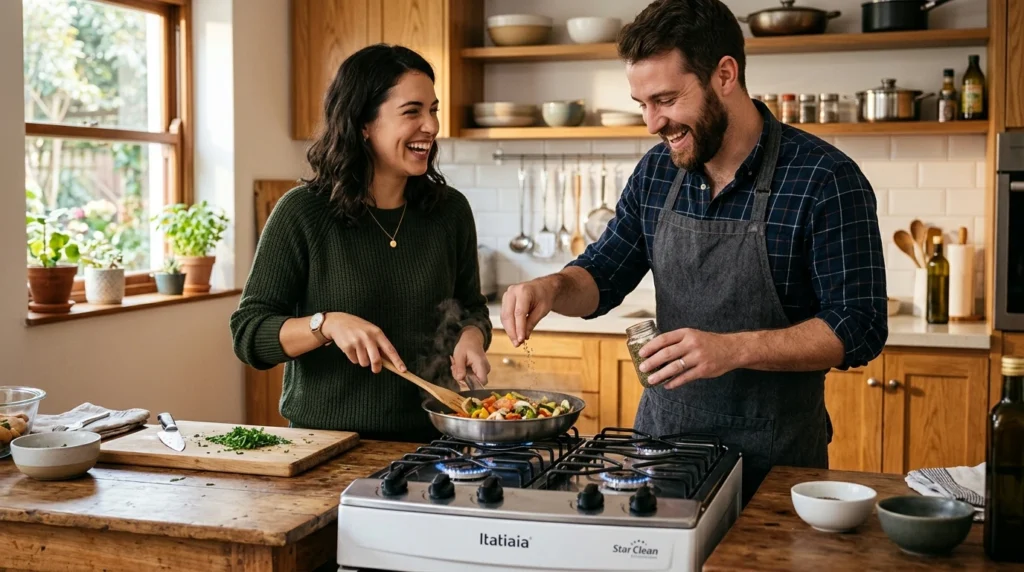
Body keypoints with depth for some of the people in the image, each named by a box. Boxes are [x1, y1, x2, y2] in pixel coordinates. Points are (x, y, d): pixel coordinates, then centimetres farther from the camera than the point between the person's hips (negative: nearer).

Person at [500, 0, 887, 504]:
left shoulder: (825, 180, -16)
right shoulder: (656, 172, 1)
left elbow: (858, 328, -17)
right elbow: (602, 276, 10)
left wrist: (735, 349, -29)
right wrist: (552, 288, -12)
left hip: (773, 458, -5)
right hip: (660, 436, 5)